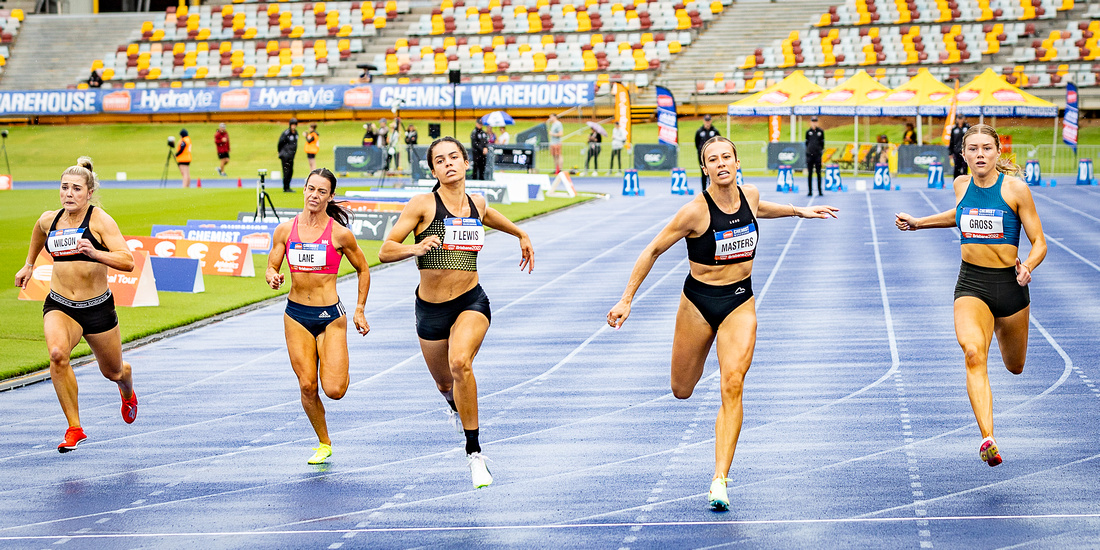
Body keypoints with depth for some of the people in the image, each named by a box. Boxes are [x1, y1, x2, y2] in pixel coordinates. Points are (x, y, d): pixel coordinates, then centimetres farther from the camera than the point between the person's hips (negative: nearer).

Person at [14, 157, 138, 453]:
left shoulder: (100, 220, -13)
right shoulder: (49, 220, 1)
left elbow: (128, 262, -22)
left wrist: (95, 253, -38)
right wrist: (29, 264, 35)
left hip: (97, 307, -2)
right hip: (58, 305, 2)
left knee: (113, 372, 16)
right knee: (57, 353, -30)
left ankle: (128, 393, 57)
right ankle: (74, 428, -20)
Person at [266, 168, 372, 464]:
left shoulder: (340, 234, -5)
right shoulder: (286, 229, 2)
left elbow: (362, 269, 7)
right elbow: (271, 266, 8)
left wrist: (360, 311, 6)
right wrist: (273, 277, -16)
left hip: (330, 316, -2)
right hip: (296, 315, 2)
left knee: (334, 390, -12)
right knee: (307, 386, -2)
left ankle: (337, 367, 26)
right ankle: (323, 444, 18)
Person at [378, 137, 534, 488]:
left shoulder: (477, 204, 4)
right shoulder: (423, 205, -9)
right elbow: (385, 251, -12)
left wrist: (521, 235, 41)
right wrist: (416, 248, -31)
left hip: (471, 301, 0)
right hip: (431, 309, 0)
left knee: (460, 362, -29)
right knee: (444, 384, 18)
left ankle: (474, 452, -20)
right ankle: (456, 406, 59)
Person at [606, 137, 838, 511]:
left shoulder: (750, 195, -4)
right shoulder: (696, 211, -18)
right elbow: (653, 250, -10)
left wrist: (798, 211, 24)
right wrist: (626, 301, -11)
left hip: (740, 303, 2)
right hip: (698, 302, -2)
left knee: (732, 386, -17)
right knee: (682, 392, 10)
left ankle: (720, 480, -19)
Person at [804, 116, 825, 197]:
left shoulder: (821, 131, 7)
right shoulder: (808, 132, 10)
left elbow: (822, 142, 10)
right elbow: (806, 142, 14)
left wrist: (822, 150, 2)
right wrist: (806, 151, 8)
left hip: (818, 154, -1)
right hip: (809, 154, 1)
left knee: (818, 173, -2)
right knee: (809, 173, 1)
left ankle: (819, 191, 2)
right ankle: (810, 191, 5)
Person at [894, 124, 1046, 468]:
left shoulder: (1016, 188, -9)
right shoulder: (962, 185, 3)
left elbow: (1039, 242, -6)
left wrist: (1027, 266, -25)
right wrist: (919, 223, 25)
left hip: (1009, 284, -1)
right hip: (971, 284, 1)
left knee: (1014, 367, 19)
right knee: (974, 353, -27)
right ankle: (988, 439, -36)